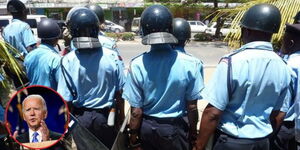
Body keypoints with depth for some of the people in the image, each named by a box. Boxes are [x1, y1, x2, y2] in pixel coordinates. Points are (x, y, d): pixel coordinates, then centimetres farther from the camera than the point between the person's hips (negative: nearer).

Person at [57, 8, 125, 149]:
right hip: (106, 116, 1)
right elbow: (119, 91, -10)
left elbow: (66, 99, -14)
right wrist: (121, 115, 6)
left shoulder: (67, 60, -19)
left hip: (81, 118, 0)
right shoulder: (111, 56, -17)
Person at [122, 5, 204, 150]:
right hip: (176, 128, 0)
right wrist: (193, 132, 7)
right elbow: (192, 107, -10)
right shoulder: (189, 63, -18)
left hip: (147, 128, 0)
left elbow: (136, 111, -13)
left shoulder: (137, 65, -19)